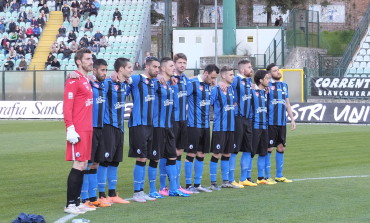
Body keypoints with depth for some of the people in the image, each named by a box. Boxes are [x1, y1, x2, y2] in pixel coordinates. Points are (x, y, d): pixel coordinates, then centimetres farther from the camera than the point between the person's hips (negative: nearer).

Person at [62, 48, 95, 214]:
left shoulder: (86, 81, 17)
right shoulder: (73, 80, -10)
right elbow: (67, 107, -15)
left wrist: (90, 128, 18)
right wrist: (70, 129, -21)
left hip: (87, 130, 9)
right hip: (78, 131, -9)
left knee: (83, 165, 10)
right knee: (78, 165, -10)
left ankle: (77, 202, 14)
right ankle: (70, 204, -6)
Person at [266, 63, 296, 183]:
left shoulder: (284, 85, 14)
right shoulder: (268, 85, -5)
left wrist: (292, 119, 17)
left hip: (282, 122, 6)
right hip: (270, 122, -6)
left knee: (281, 148, 10)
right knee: (269, 148, -2)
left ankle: (279, 175, 19)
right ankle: (267, 176, 3)